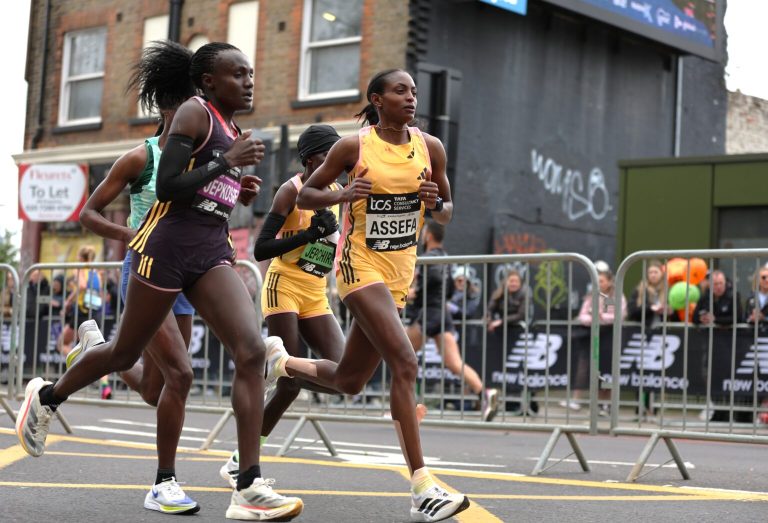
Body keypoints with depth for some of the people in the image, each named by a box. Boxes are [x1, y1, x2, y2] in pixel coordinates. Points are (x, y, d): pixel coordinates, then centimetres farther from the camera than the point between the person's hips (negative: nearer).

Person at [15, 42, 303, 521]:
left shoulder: (235, 132, 18)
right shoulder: (194, 113, -6)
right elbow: (167, 186, -15)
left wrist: (241, 193, 11)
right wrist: (226, 161, -18)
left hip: (213, 252, 6)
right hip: (168, 245, -6)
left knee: (252, 351, -15)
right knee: (126, 354, 8)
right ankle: (47, 396, 40)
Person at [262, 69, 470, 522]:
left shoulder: (431, 147, 3)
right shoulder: (353, 147, -7)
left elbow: (447, 213, 12)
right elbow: (306, 195, 1)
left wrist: (435, 202, -12)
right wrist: (343, 195, -19)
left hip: (401, 271, 6)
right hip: (361, 264, -6)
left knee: (349, 381, 12)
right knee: (405, 364, -21)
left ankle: (281, 362, 42)